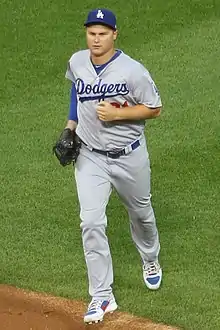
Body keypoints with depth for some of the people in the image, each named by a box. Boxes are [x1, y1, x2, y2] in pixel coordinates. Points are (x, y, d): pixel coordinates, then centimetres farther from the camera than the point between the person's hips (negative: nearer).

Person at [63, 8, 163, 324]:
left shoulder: (132, 71, -20)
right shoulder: (76, 62, -6)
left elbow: (154, 108, -12)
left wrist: (117, 113, -24)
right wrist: (70, 127, 12)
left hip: (129, 156, -2)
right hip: (90, 157, 2)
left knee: (141, 212, 21)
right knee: (91, 223, -10)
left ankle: (150, 260, 53)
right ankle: (102, 296, -4)